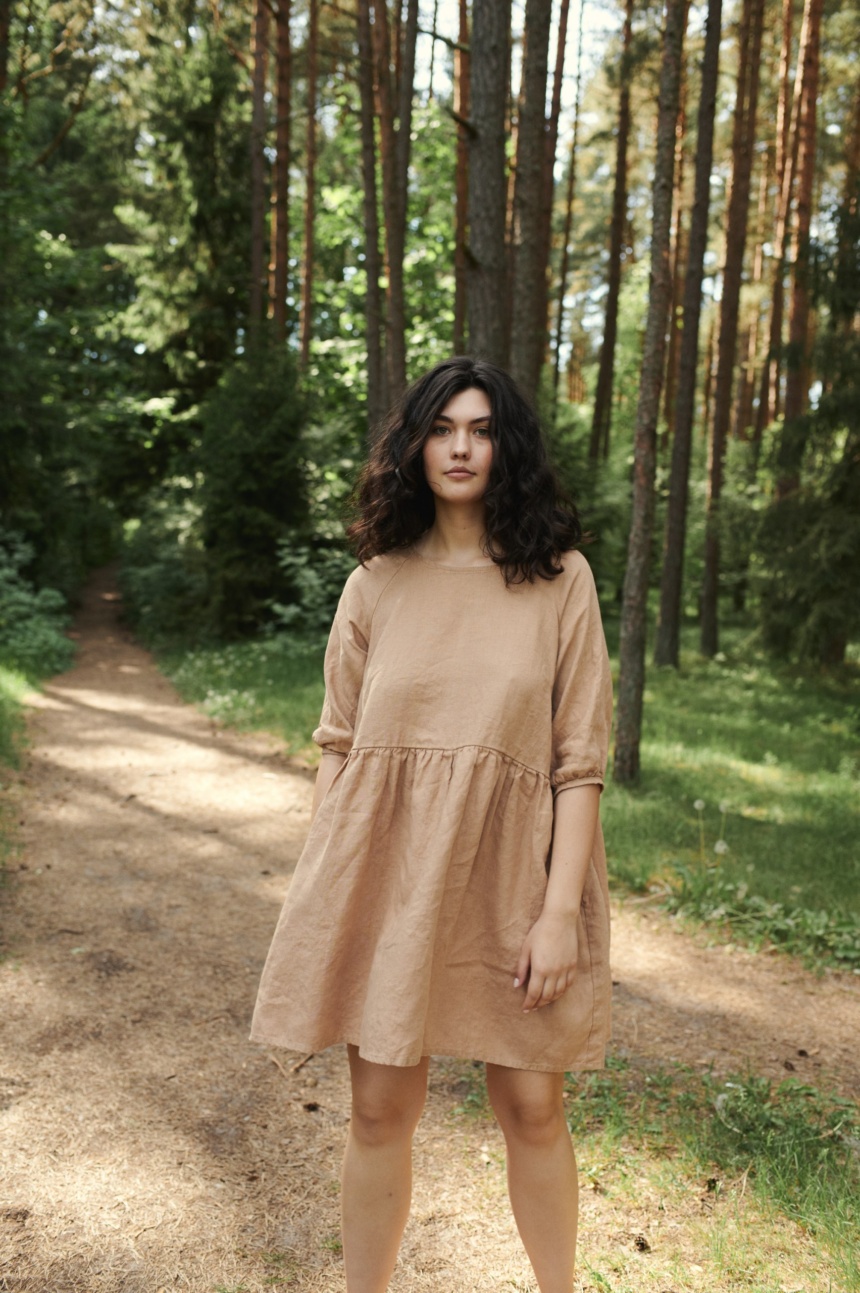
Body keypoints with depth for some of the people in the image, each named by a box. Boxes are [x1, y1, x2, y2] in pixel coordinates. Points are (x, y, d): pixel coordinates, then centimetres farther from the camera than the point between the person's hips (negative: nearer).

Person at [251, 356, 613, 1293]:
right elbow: (339, 745, 7)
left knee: (531, 1106, 10)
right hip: (388, 877, 1)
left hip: (506, 880, -1)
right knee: (380, 1108, 9)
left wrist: (560, 909, -9)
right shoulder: (376, 583, 4)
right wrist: (318, 891, 3)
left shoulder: (559, 579, -1)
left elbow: (580, 761, -3)